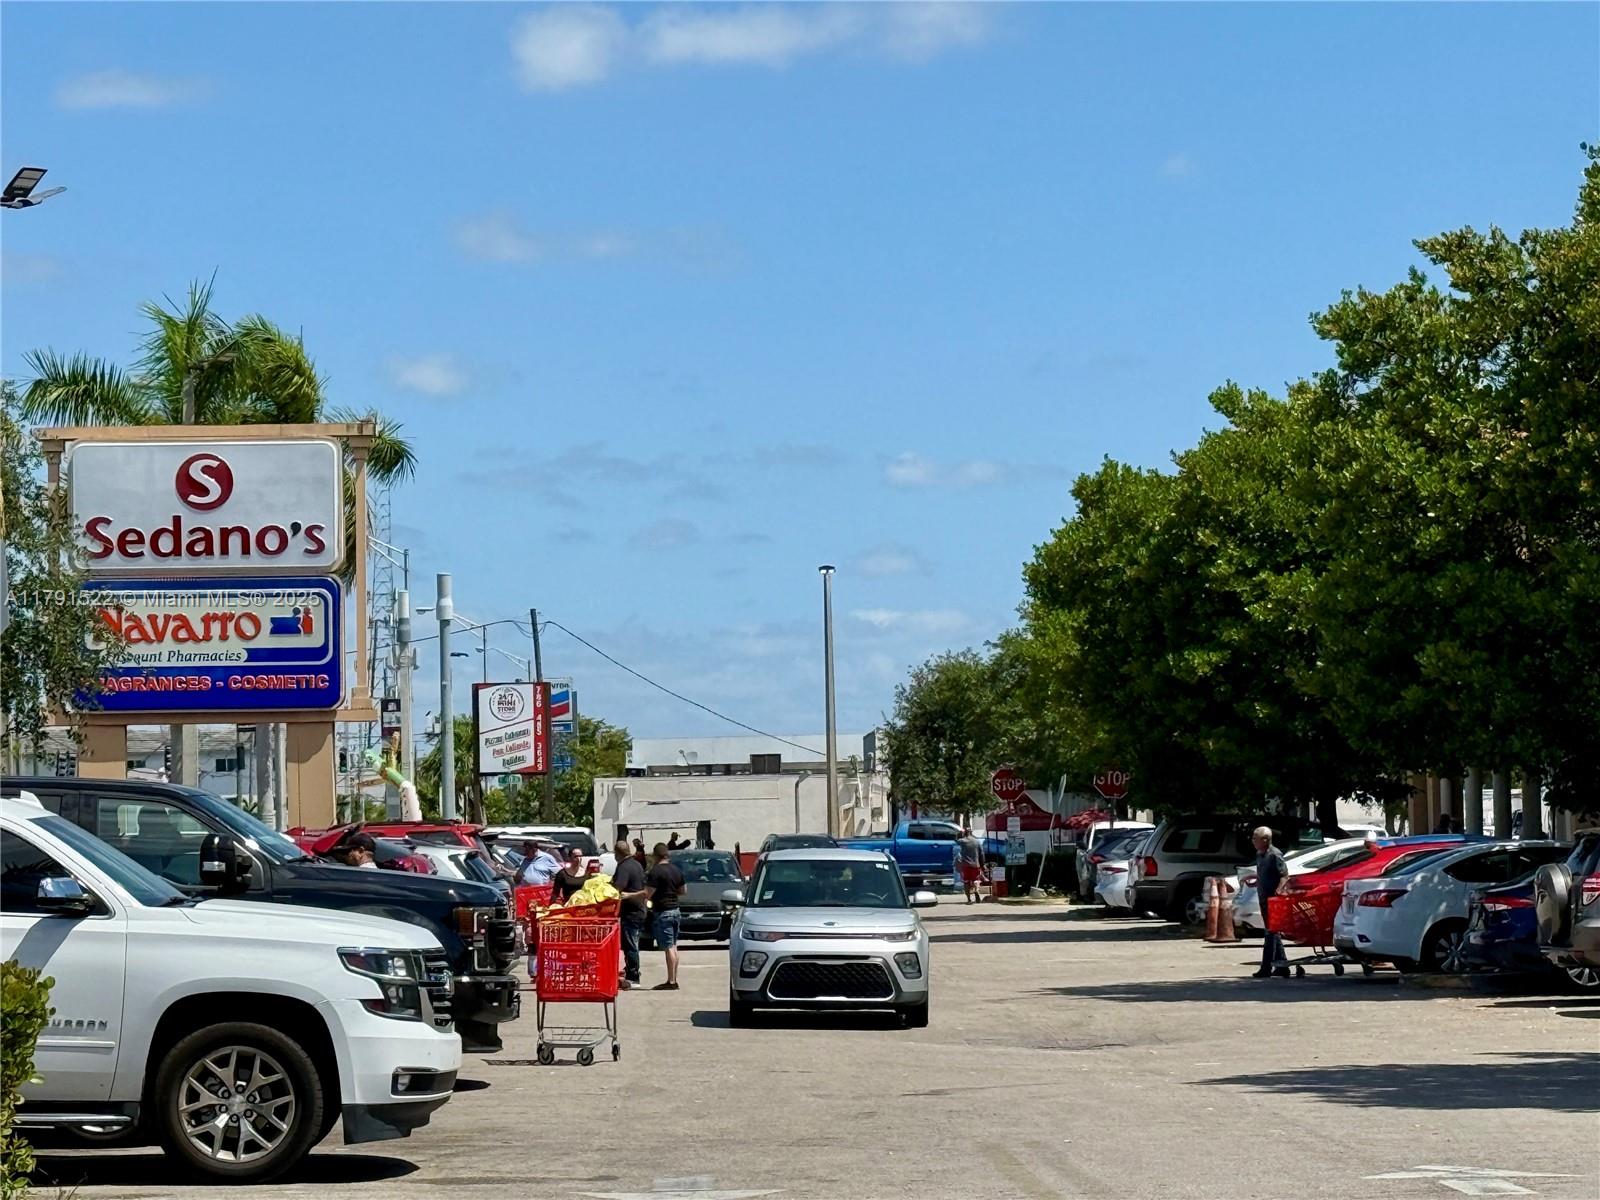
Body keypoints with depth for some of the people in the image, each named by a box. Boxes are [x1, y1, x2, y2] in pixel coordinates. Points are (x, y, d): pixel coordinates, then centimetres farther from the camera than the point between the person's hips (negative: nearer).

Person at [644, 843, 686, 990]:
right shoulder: (677, 871, 10)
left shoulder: (655, 872, -15)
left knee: (668, 947, -8)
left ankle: (671, 981, -9)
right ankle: (674, 980, 16)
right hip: (675, 910, 8)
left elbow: (647, 893, -20)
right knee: (673, 946, 13)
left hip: (663, 913, -8)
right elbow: (682, 891, 18)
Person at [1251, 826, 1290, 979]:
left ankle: (1266, 968, -8)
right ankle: (1281, 966, 18)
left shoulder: (1275, 854, -13)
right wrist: (1255, 881, 12)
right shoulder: (1260, 855, 14)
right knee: (1273, 933, 12)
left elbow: (1285, 875, -18)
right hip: (1264, 899, 10)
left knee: (1271, 933, -8)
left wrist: (1279, 889, -31)